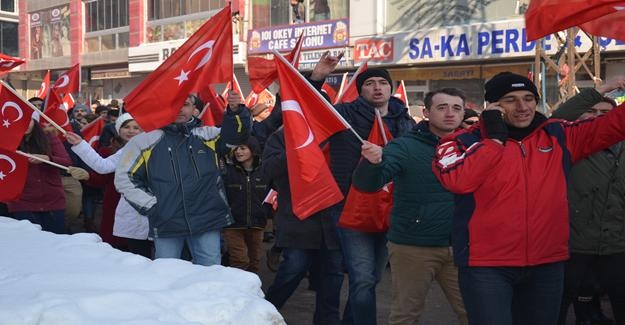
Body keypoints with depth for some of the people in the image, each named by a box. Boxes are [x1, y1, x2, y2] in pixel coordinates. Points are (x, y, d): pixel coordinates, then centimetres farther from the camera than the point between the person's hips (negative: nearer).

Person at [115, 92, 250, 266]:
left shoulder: (207, 136, 7)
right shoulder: (146, 140, 3)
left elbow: (236, 134, -7)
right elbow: (124, 177, 5)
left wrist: (236, 111, -28)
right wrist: (150, 206, -1)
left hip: (207, 220, 1)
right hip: (166, 224, 0)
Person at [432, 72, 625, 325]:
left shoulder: (559, 135, 7)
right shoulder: (467, 141, -6)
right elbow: (457, 181, -23)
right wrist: (495, 137, -18)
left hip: (547, 263, 5)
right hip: (486, 264, -5)